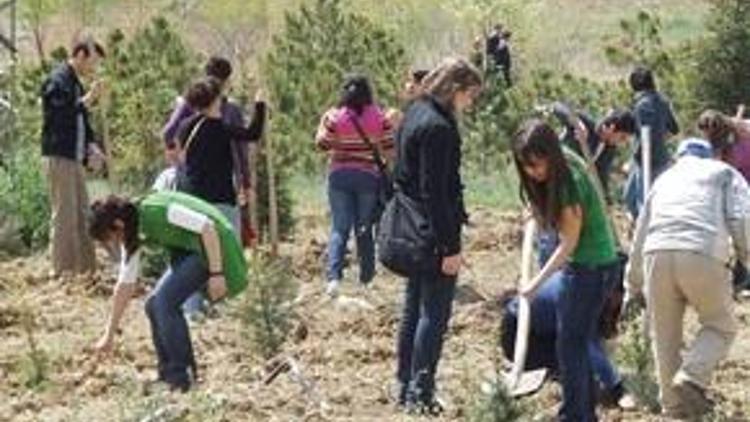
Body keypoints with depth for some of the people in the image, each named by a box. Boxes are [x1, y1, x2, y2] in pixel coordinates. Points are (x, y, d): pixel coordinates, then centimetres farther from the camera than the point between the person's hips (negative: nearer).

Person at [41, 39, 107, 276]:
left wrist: (91, 147, 7)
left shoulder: (75, 83, 17)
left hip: (74, 158, 9)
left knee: (81, 215, 10)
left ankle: (84, 268, 15)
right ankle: (62, 270, -4)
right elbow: (60, 117, -22)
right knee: (64, 216, -7)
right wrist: (88, 99, -18)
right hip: (59, 157, -9)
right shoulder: (57, 81, -11)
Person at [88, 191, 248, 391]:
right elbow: (125, 286, 10)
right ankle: (169, 374, 12)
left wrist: (216, 273, -26)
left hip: (213, 245, -9)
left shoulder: (157, 210, -24)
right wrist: (109, 335, 13)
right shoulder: (135, 235, 4)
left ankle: (181, 378, -11)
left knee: (165, 301, -17)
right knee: (154, 304, 3)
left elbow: (207, 227, -25)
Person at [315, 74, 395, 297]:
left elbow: (322, 145, -1)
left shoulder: (333, 116, -8)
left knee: (339, 228, 2)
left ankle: (334, 276, -15)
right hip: (369, 176, 1)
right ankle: (366, 279, 18)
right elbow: (390, 150, -3)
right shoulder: (379, 118, -5)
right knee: (365, 229, 12)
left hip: (340, 176, -1)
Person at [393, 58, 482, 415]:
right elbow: (435, 193, -22)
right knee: (435, 312, -3)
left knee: (414, 309, 16)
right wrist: (450, 247, -21)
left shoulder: (415, 114, 11)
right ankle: (421, 392, -1)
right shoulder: (438, 128, -19)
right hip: (433, 231, -10)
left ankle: (405, 386, 22)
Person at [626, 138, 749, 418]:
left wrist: (633, 289, 41)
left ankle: (673, 406, 20)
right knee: (720, 327, 15)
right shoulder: (724, 172, 23)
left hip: (657, 256, 3)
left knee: (665, 337, 16)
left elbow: (639, 239, 35)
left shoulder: (663, 180, 34)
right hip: (703, 256, -3)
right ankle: (691, 378, -5)